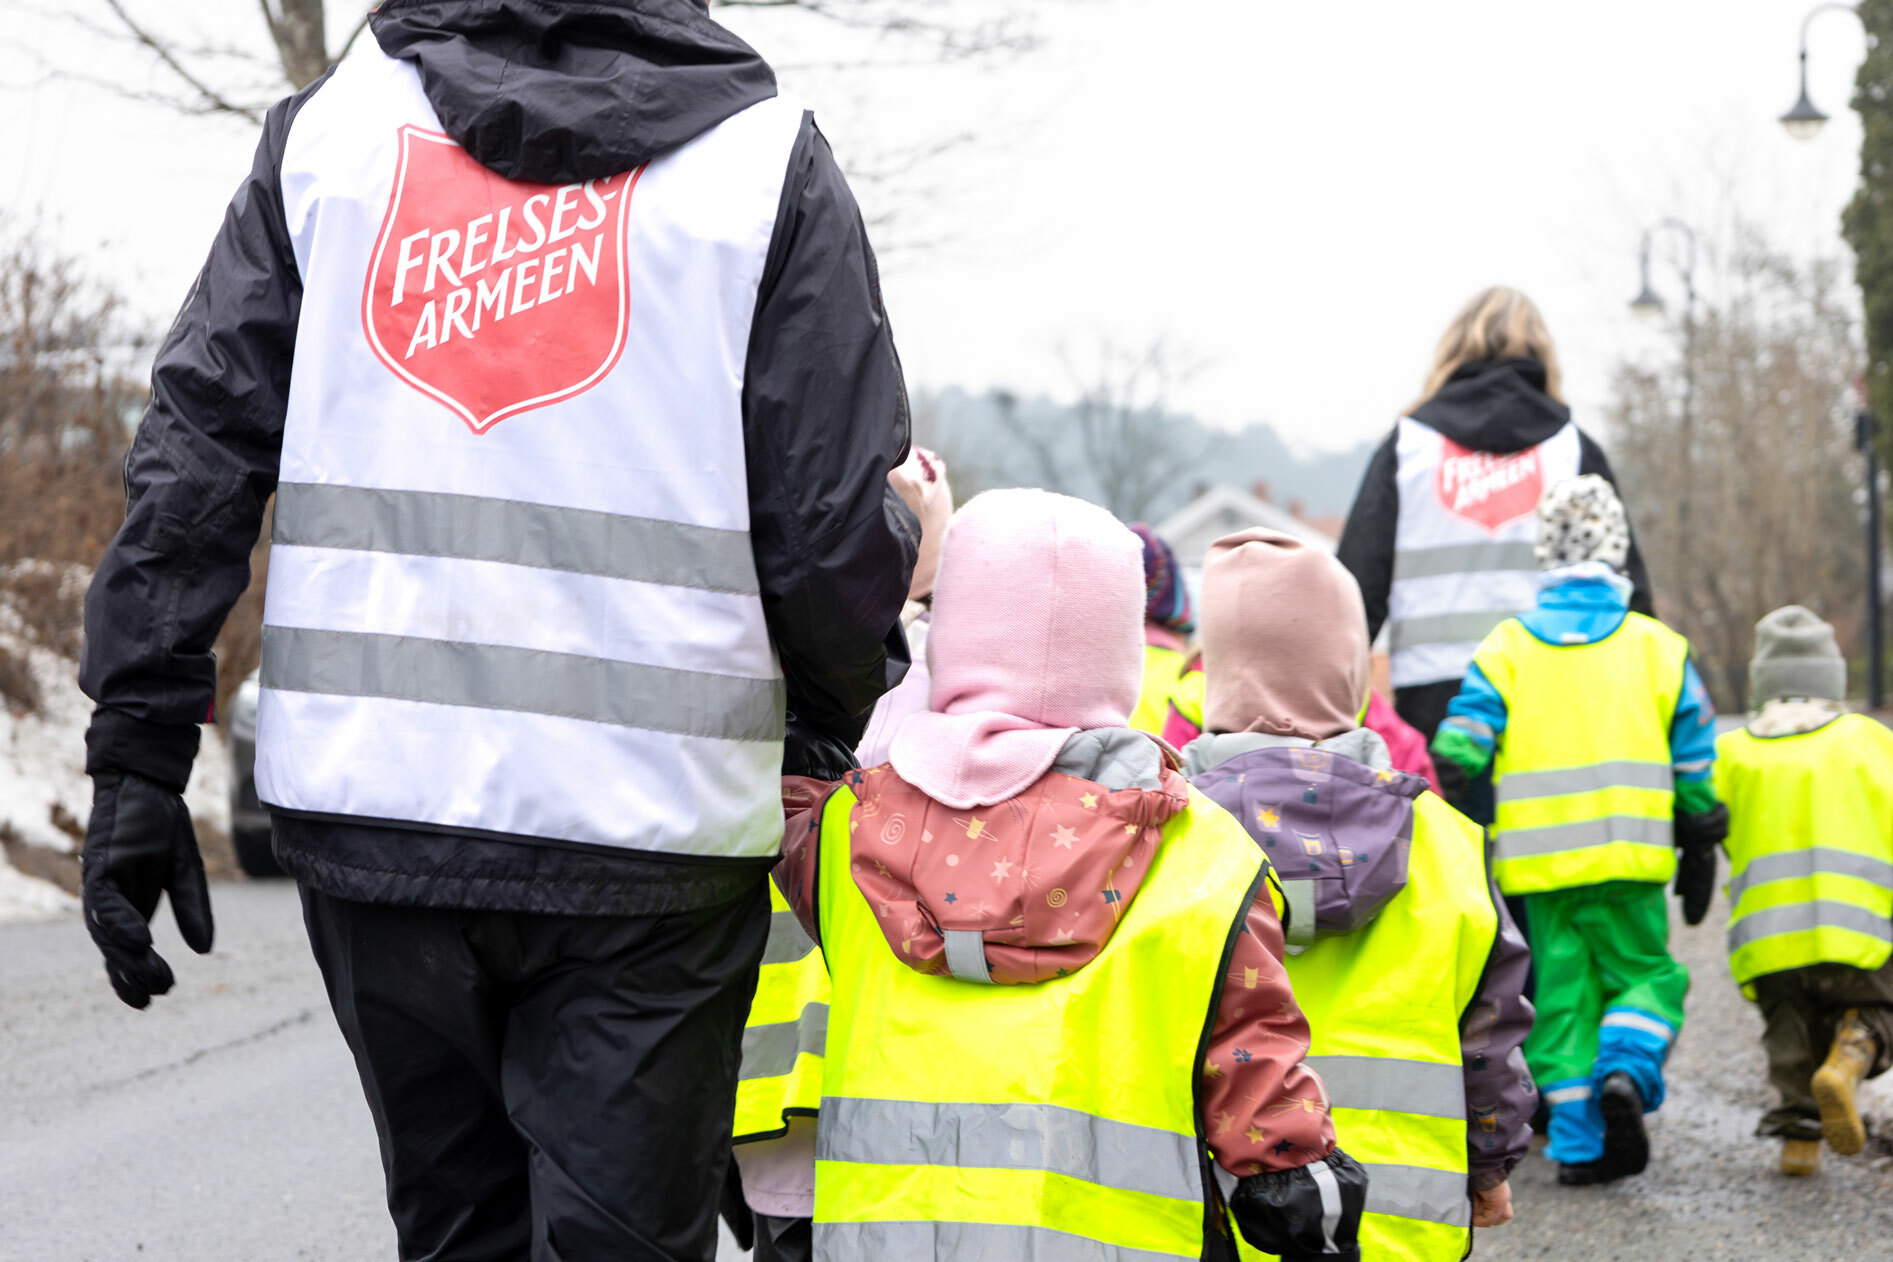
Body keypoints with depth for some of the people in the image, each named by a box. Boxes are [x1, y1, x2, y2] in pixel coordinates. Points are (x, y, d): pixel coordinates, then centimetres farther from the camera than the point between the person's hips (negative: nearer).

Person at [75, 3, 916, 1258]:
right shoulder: (769, 154, -1)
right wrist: (836, 722, 14)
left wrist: (139, 751, 6)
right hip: (650, 820, -3)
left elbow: (195, 452, 4)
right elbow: (833, 527, -4)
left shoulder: (333, 121, 8)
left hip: (368, 802, 3)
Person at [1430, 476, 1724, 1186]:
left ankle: (1578, 1144, 5)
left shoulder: (1506, 650, 3)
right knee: (1646, 974, 13)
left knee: (1561, 994, 8)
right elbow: (1695, 767, 7)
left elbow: (1459, 749, -7)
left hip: (1538, 863, 1)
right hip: (1630, 860, -1)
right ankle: (1627, 1072, -15)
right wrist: (1699, 856, 14)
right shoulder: (1658, 648, 5)